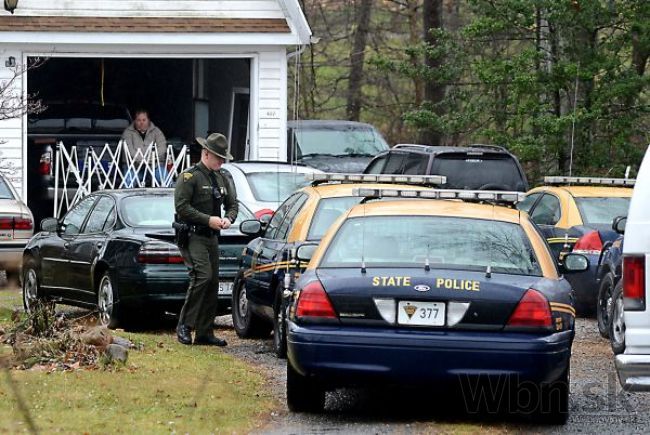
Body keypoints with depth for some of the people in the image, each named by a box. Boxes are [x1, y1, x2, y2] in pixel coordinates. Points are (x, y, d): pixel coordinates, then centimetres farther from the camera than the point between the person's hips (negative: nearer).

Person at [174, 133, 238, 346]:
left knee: (213, 282, 5)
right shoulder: (189, 177, -8)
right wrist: (208, 219, -18)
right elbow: (182, 207, -15)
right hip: (193, 236, -8)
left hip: (212, 237, 8)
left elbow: (232, 204, 20)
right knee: (203, 276, -22)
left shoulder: (223, 179, 15)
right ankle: (184, 326, -15)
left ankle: (205, 332, 10)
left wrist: (228, 218, -3)